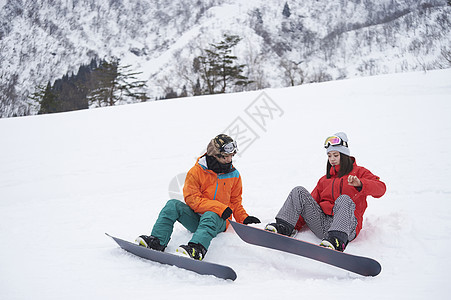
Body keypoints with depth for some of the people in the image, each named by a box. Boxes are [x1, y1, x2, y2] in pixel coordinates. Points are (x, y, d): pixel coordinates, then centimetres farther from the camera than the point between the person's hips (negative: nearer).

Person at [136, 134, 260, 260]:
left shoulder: (234, 175, 8)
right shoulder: (196, 172, -3)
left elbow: (235, 202, 20)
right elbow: (192, 199, -12)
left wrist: (244, 220, 3)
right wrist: (220, 208, -21)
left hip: (218, 221, -1)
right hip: (196, 217, 1)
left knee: (210, 216, -37)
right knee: (173, 205, -24)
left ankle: (197, 249, -63)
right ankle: (157, 241, -34)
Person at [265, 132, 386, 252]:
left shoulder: (359, 172, 16)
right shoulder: (325, 180, 31)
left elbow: (380, 188, -2)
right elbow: (312, 202, 25)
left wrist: (360, 184, -23)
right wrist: (296, 226, 10)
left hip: (347, 225, -4)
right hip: (322, 222, 5)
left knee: (344, 199, -35)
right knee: (299, 192, -7)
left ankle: (337, 241, -58)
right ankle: (283, 227, -26)